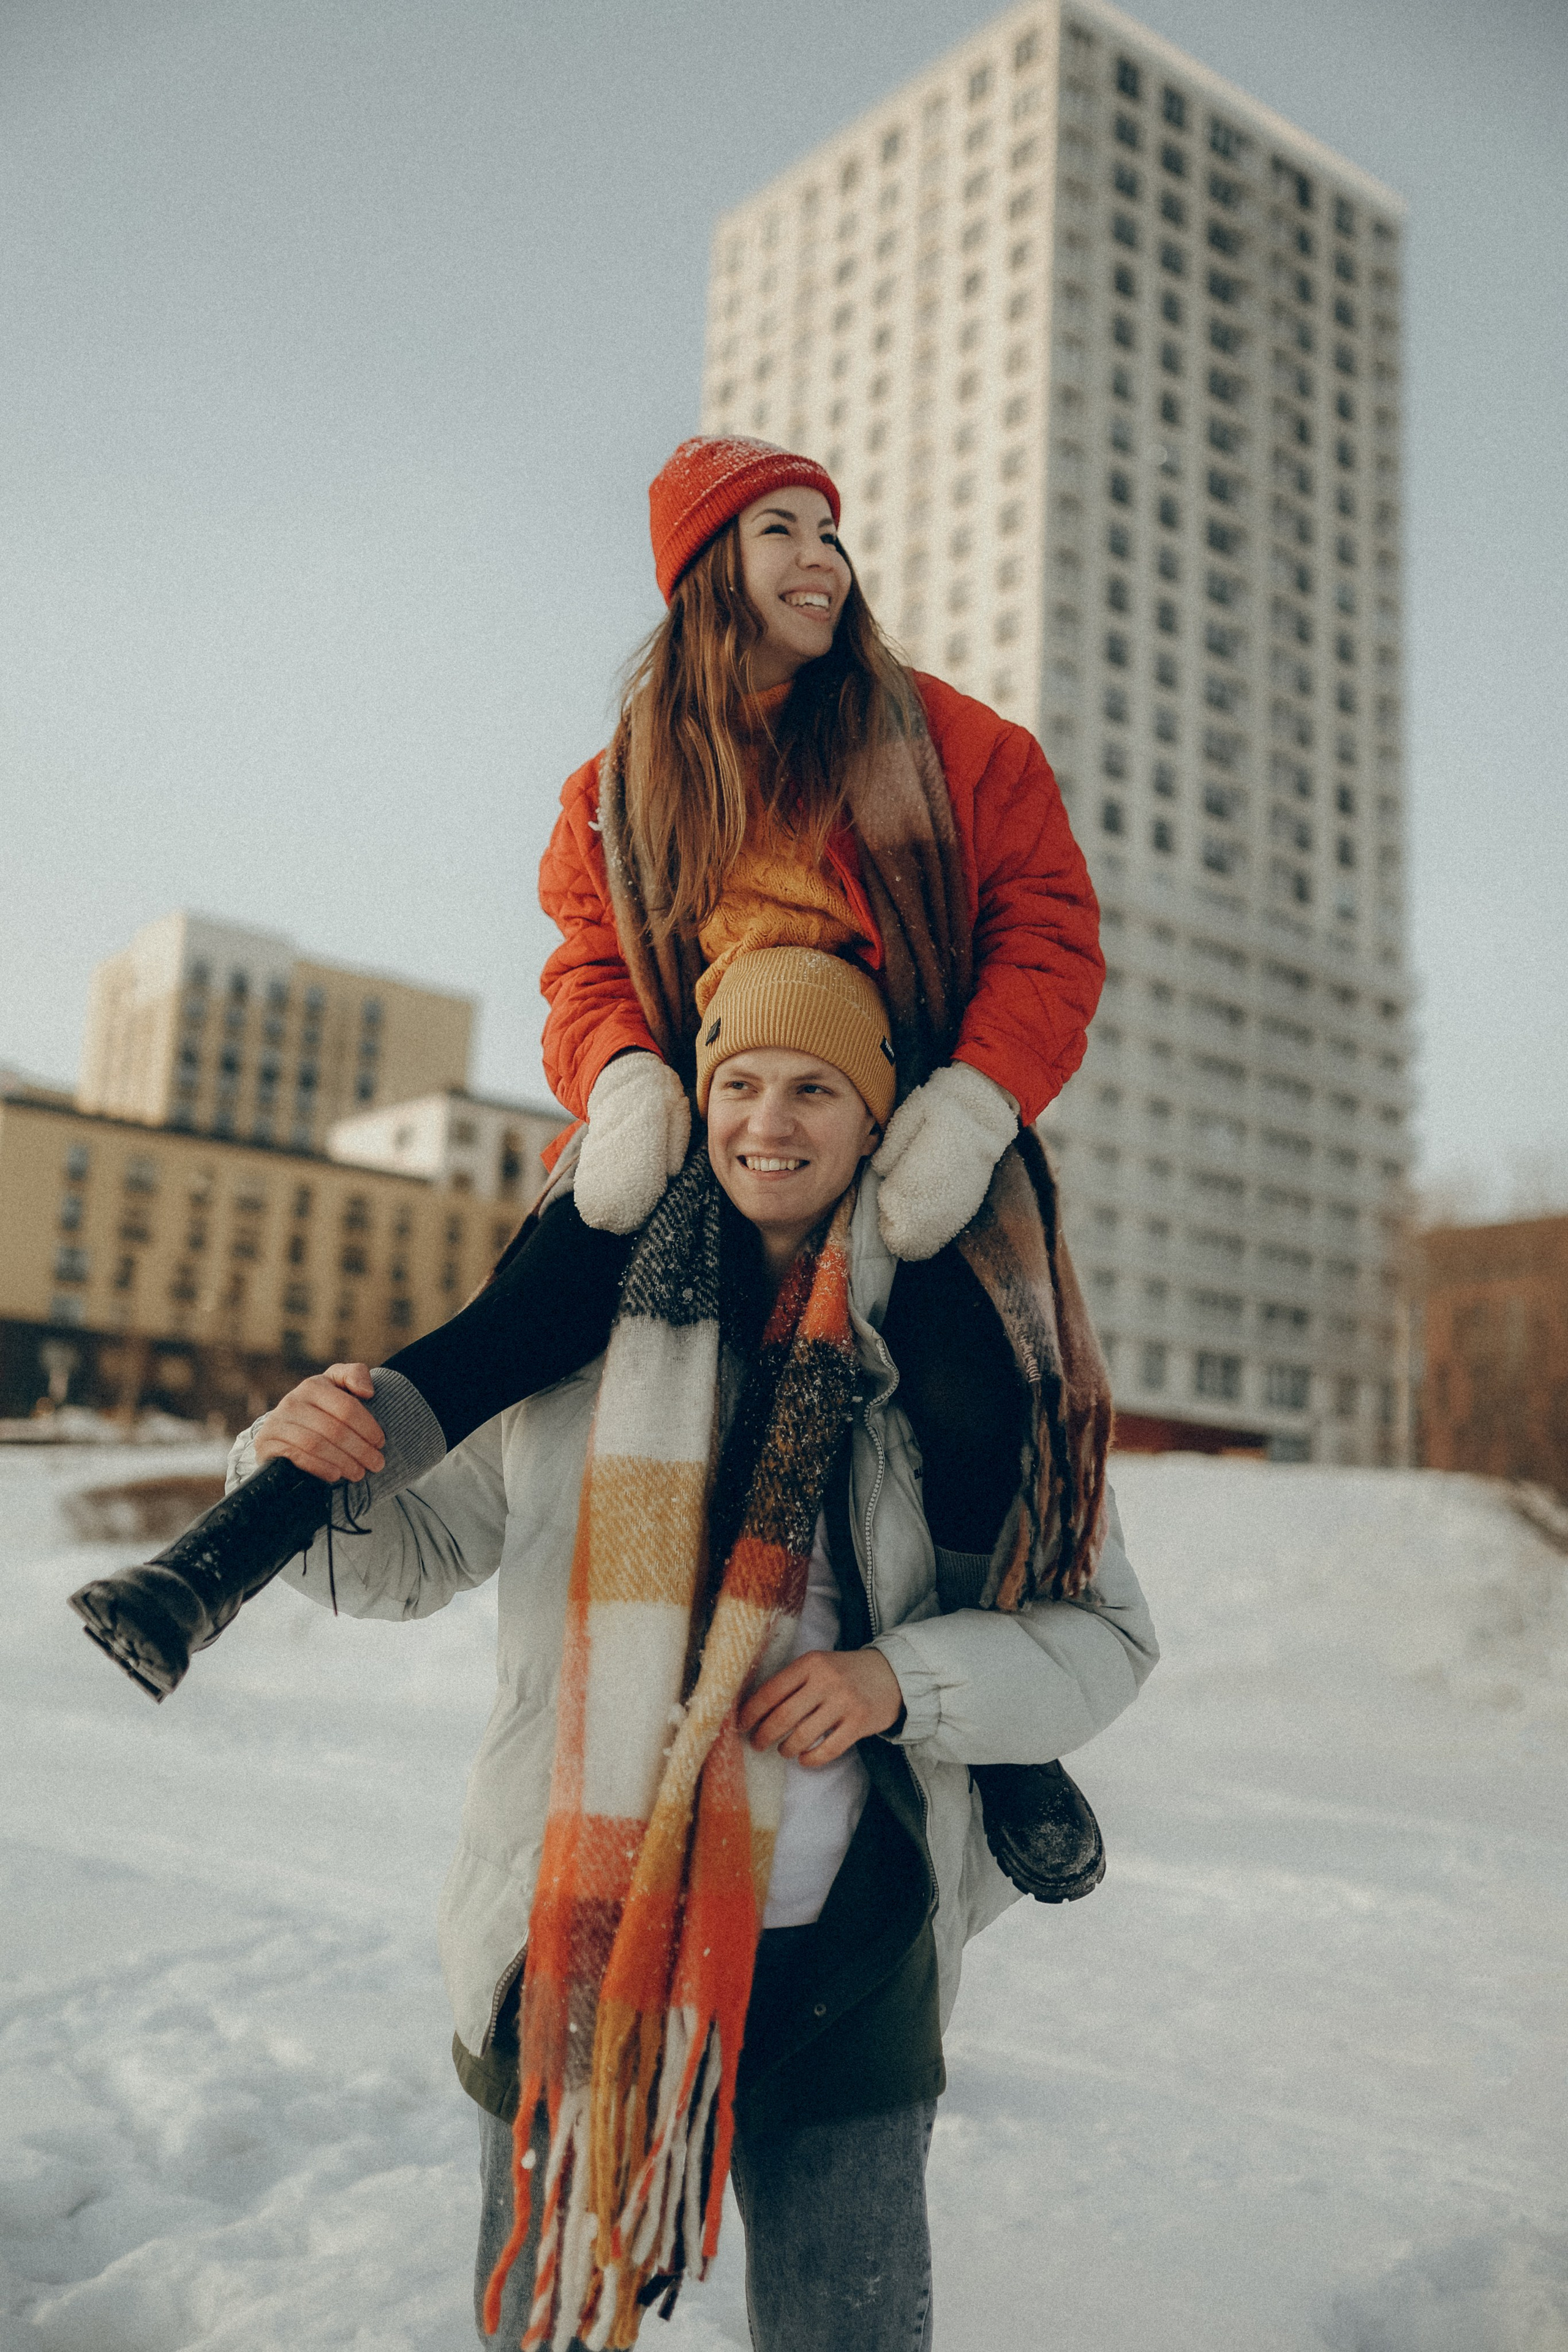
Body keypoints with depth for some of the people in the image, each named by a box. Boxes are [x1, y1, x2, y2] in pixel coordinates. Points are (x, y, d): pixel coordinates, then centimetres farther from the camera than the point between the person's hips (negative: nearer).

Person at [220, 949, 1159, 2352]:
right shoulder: (588, 1322, 0)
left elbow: (1103, 1637, 1)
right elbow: (413, 1553, 9)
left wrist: (903, 1679, -15)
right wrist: (303, 1464, -12)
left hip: (840, 1958, -1)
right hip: (575, 1938, 1)